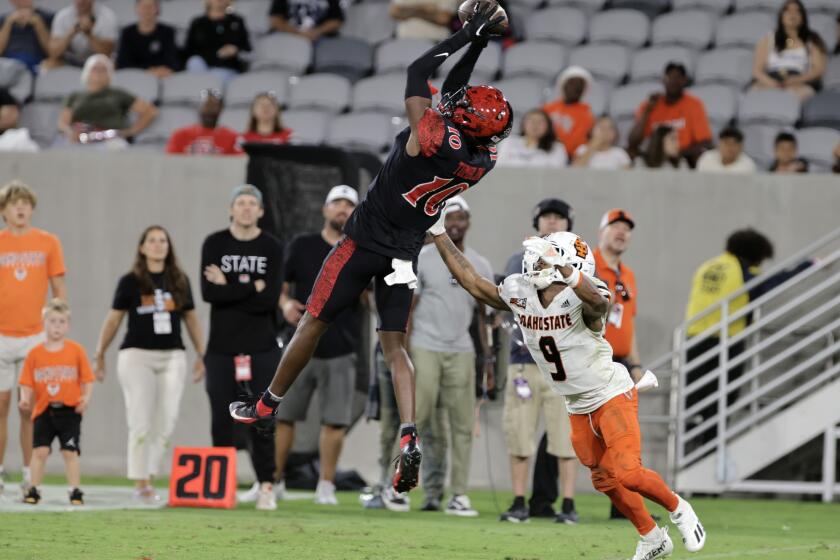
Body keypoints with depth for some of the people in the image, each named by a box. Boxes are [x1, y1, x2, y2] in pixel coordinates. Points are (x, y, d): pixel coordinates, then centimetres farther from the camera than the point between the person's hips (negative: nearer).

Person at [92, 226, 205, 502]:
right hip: (137, 355, -3)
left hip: (172, 357, 3)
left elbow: (191, 319, 14)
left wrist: (202, 356, 12)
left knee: (166, 424, -1)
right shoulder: (130, 282, 0)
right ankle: (140, 483, -1)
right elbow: (113, 319, 4)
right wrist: (99, 355, 3)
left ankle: (149, 477, 9)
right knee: (141, 424, -6)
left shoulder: (180, 281, 8)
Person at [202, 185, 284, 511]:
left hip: (262, 348, -1)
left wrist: (230, 287, -10)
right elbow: (208, 292, -10)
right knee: (222, 421, 2)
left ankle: (266, 487, 2)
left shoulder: (272, 248, 4)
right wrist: (252, 288, -11)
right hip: (222, 348, 1)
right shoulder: (214, 245, 5)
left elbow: (271, 299, -9)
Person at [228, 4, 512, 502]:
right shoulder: (483, 160, -8)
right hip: (406, 254, 5)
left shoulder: (436, 137, -26)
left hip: (367, 241, -5)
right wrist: (478, 44, 8)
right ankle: (409, 437, -11)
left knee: (314, 323, 10)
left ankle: (268, 405, 25)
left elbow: (418, 75, -14)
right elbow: (455, 93, 8)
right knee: (395, 345, 8)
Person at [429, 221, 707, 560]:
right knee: (605, 481, 11)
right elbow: (471, 281, 2)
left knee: (628, 474, -17)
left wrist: (563, 269, -70)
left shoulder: (582, 299, -27)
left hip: (613, 396, -7)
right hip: (579, 409, 7)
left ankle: (678, 509, 10)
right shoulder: (519, 294, -7)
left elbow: (597, 302, -52)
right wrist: (438, 234, -1)